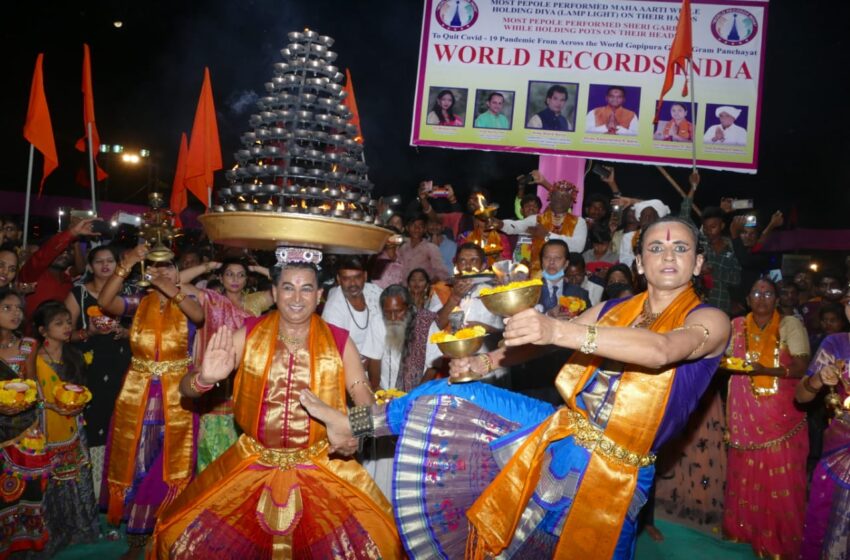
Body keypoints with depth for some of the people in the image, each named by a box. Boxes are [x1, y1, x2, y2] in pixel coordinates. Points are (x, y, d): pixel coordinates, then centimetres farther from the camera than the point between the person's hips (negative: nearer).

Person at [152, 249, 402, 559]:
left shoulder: (339, 342, -5)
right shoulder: (248, 336, -4)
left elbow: (366, 403, -6)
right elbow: (186, 388, -5)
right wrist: (205, 378, -29)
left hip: (321, 467, -1)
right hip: (253, 464, 1)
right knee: (182, 532, 2)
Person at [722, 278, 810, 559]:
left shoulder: (790, 324, -1)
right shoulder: (736, 326, 6)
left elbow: (802, 366, -9)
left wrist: (766, 370, -23)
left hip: (783, 414, -2)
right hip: (745, 413, 2)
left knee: (781, 478, 1)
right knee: (744, 473, 7)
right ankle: (744, 528, 23)